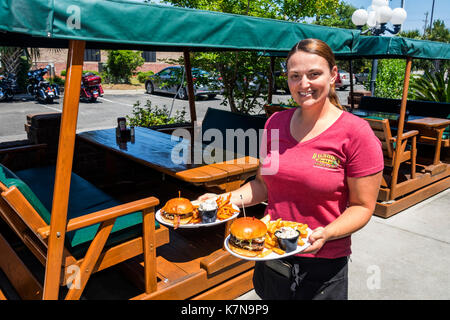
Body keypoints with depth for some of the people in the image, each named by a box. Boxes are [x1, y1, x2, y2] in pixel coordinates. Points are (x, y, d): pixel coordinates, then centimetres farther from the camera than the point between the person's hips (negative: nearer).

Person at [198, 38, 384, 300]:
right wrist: (226, 199, -5)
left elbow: (362, 207, -10)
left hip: (322, 266, -4)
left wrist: (325, 234, -26)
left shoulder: (356, 133, -13)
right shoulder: (276, 122, 2)